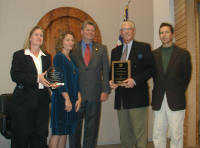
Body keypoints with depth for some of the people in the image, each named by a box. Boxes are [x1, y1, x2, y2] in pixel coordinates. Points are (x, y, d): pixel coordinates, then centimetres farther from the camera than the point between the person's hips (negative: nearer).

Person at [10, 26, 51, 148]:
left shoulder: (47, 57, 16)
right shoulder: (19, 55, 3)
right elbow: (15, 76, -9)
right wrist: (37, 78, -19)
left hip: (42, 101, 4)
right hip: (24, 101, -3)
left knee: (40, 136, 3)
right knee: (23, 136, 0)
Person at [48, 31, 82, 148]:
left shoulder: (71, 59, 17)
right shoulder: (59, 57, -6)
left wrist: (79, 98, 6)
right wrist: (67, 99, -19)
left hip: (72, 99, 8)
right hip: (61, 99, -7)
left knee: (66, 131, 9)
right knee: (58, 131, -5)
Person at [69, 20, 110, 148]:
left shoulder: (101, 49, 8)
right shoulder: (73, 48, 4)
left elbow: (106, 71, 5)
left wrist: (105, 91, -3)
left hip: (95, 94, 1)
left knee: (92, 126, 10)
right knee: (75, 125, 9)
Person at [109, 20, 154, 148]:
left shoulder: (144, 48, 3)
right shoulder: (115, 51, 18)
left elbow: (150, 69, -4)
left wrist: (134, 80, -17)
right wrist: (111, 81, -2)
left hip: (137, 96, -5)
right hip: (121, 97, 5)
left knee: (140, 132, -4)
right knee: (124, 133, 11)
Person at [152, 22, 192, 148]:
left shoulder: (183, 54, 1)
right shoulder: (154, 54, 10)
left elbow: (186, 77, 4)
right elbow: (154, 75, 12)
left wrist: (178, 93, 2)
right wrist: (158, 92, 6)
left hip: (176, 101, -3)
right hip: (159, 101, 3)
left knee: (176, 135, 1)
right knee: (158, 135, 8)